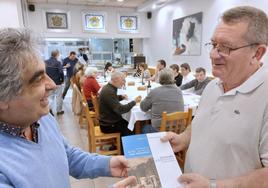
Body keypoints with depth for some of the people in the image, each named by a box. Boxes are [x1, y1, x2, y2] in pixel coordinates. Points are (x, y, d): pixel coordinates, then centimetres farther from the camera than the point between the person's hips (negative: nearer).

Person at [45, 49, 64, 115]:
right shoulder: (58, 63, -16)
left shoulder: (46, 62, 1)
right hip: (57, 83, -5)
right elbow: (61, 72, -19)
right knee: (58, 97, 10)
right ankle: (59, 110, 19)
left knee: (50, 96, 17)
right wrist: (62, 80, -3)